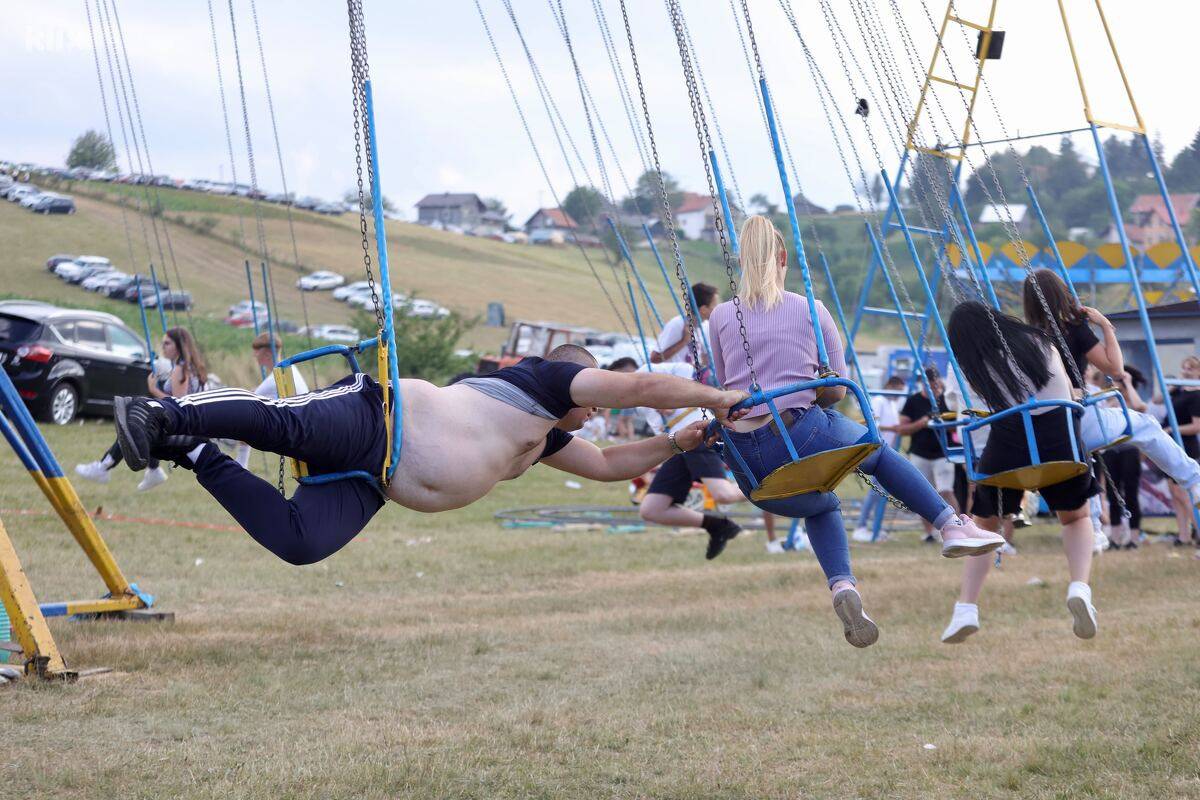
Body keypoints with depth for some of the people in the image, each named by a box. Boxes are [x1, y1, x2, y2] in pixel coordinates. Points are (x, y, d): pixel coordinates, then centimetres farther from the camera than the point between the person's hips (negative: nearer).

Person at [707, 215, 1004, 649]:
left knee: (820, 504, 31)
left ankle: (842, 586, 6)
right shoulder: (811, 311, 4)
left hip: (744, 462, 3)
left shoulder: (722, 316, 8)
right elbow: (837, 392, 7)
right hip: (802, 439, -2)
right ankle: (954, 526, 24)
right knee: (876, 449, 30)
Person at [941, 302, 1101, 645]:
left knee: (984, 523, 21)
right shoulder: (1038, 342, 11)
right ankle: (1080, 587, -1)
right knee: (1075, 516, 26)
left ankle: (966, 609, 9)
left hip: (1007, 444, -1)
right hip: (1060, 437, 1)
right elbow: (1070, 394, 17)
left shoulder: (975, 369, 6)